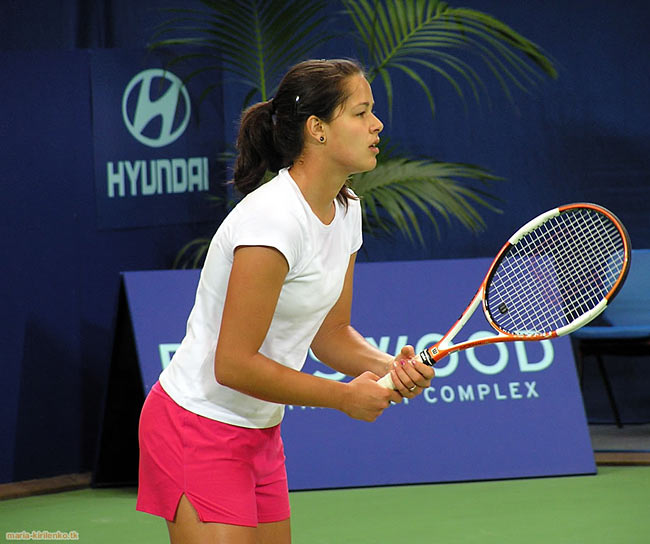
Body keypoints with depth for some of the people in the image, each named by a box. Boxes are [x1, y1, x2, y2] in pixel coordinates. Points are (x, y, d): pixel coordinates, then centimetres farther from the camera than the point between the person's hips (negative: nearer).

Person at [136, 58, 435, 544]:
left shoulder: (345, 210, 4)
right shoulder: (274, 219, -24)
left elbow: (330, 333, 12)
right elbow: (233, 365, -24)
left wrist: (390, 368, -8)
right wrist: (346, 396, -15)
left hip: (259, 431, 9)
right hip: (199, 427, -9)